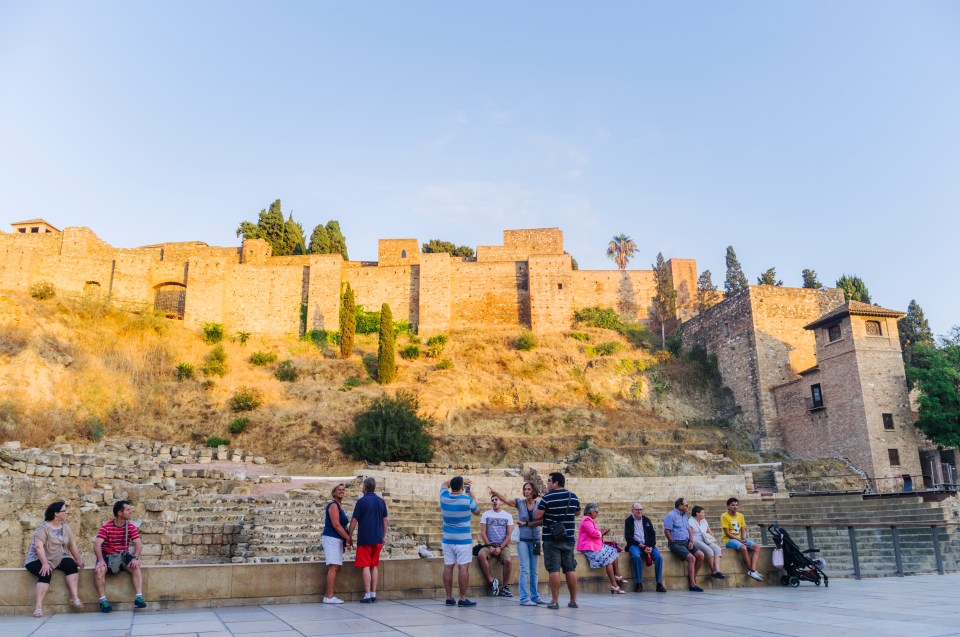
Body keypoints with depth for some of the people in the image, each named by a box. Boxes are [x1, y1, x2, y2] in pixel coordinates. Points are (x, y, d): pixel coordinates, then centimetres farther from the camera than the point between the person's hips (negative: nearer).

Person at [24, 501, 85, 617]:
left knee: (72, 564, -21)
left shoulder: (65, 527, 6)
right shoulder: (43, 528, -15)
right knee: (46, 574, -33)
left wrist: (78, 560, 0)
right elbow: (38, 546, -26)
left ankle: (74, 597, -24)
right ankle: (38, 606, -35)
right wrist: (45, 564, -36)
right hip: (37, 559, -5)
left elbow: (72, 544, 8)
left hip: (57, 559, 5)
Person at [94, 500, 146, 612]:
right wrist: (101, 560, -34)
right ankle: (103, 600, -24)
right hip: (107, 556, -2)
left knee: (136, 566, -27)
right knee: (99, 570, -33)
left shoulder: (131, 527, -1)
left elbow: (138, 544, -7)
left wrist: (135, 558, -26)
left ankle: (138, 598, -30)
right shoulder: (106, 527, -9)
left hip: (123, 556, 2)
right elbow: (97, 544, -19)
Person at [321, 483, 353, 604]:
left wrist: (347, 538, 13)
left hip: (337, 540, 9)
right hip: (331, 538, -9)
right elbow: (336, 525, -17)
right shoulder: (333, 505, -10)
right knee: (333, 567, -12)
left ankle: (328, 595, 10)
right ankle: (329, 597, -12)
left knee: (335, 567, 7)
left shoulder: (339, 506, 19)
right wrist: (348, 538, -12)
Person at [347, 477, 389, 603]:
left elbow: (354, 521, -8)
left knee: (366, 566, -1)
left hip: (364, 539, -5)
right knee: (374, 566, 11)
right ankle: (373, 594, 12)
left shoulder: (362, 501, -8)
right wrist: (383, 537, 18)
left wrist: (349, 536, 2)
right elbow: (385, 520, 10)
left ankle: (367, 595, -3)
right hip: (377, 539, 5)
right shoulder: (381, 501, 7)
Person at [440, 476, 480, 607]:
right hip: (463, 540, -4)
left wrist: (462, 481, 27)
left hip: (447, 540, 4)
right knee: (463, 568, -3)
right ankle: (463, 599, -3)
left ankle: (449, 598, 10)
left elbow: (445, 484, 23)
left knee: (448, 567, 6)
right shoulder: (467, 500, -11)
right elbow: (477, 512, 9)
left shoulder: (444, 497, 0)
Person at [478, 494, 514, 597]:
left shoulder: (508, 516, 8)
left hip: (503, 545, -1)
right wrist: (490, 547, -9)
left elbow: (509, 534, 2)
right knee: (481, 555, -32)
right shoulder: (486, 514, 9)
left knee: (508, 561, -30)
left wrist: (500, 548, -11)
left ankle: (504, 587, -11)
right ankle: (492, 581, -20)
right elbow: (483, 533, 3)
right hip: (489, 545, 1)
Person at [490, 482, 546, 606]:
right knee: (525, 569, -7)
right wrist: (496, 494, -37)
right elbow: (506, 500, -19)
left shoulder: (539, 505, 0)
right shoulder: (520, 502, -3)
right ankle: (524, 598, -5)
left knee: (534, 571, 11)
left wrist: (525, 523, -11)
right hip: (523, 539, -2)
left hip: (535, 540, 2)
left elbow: (541, 522, -8)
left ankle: (535, 597, 20)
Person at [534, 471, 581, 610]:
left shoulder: (547, 497, -11)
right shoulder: (573, 497, 4)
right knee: (570, 569, 9)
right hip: (569, 538, 5)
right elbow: (577, 512, 20)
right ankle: (573, 600, 14)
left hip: (551, 539, -4)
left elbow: (538, 516, -12)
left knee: (554, 569, -2)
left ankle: (555, 601, -1)